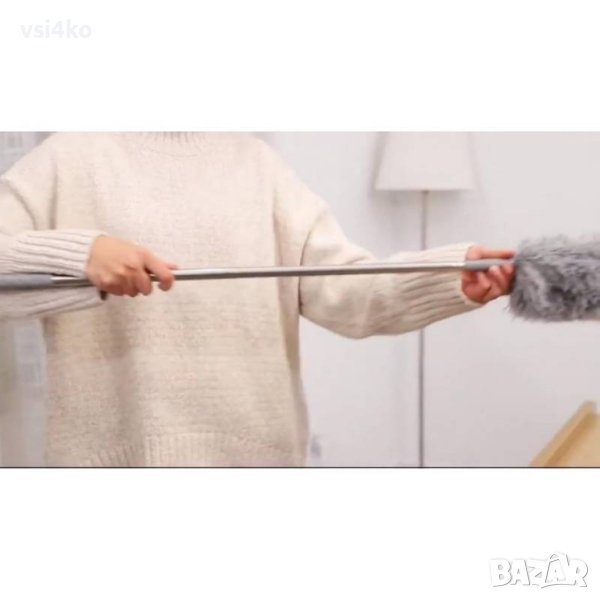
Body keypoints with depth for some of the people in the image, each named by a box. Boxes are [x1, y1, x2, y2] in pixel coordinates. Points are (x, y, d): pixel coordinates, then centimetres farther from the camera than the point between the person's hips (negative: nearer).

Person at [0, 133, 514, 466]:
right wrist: (80, 253, -24)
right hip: (115, 448, -2)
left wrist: (455, 276, -20)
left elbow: (340, 287, -5)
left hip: (255, 446, 3)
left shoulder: (256, 161, 6)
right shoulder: (72, 154, 2)